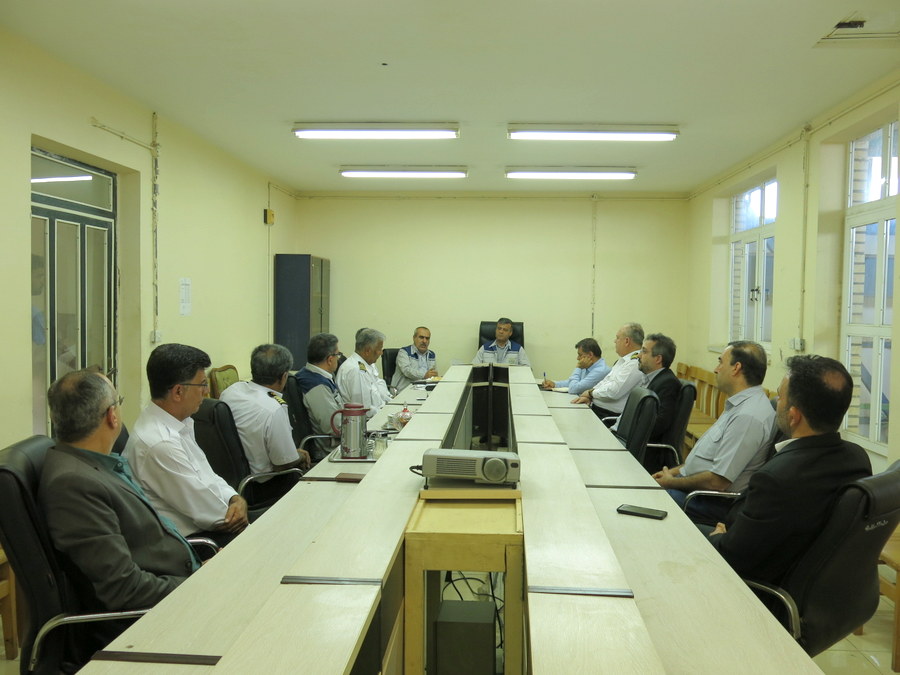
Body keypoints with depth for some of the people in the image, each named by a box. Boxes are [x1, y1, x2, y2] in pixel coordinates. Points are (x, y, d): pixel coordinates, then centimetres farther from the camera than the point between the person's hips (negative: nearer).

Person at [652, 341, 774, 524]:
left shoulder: (749, 416, -25)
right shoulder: (739, 405, 9)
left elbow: (718, 482, -26)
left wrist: (671, 482, -13)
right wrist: (676, 471, 10)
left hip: (714, 502, -10)